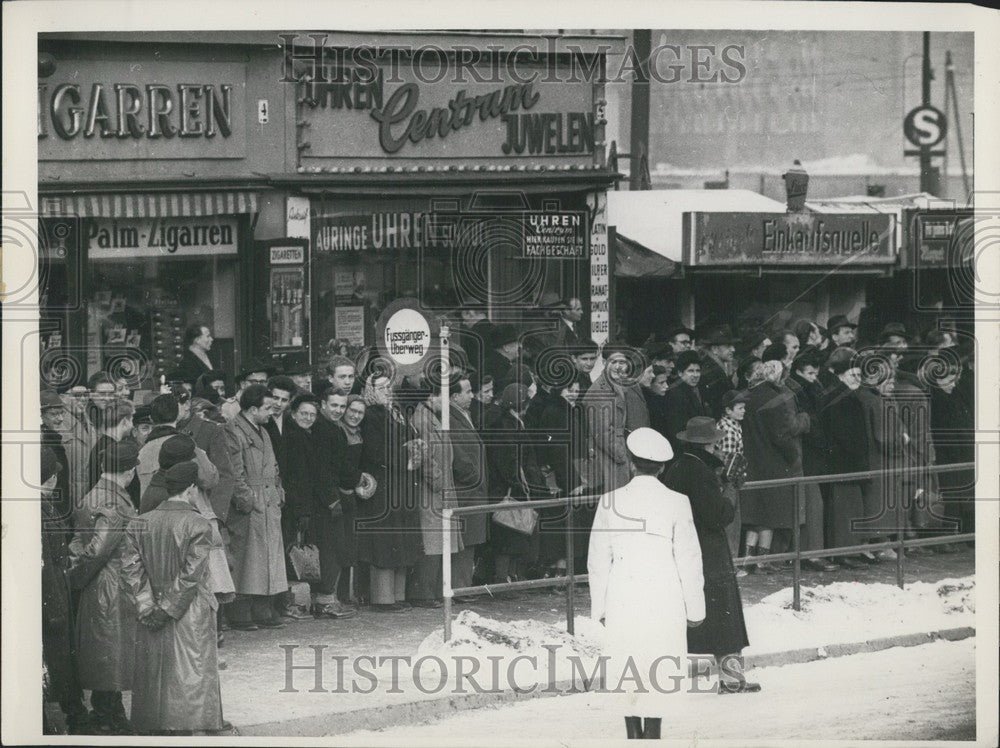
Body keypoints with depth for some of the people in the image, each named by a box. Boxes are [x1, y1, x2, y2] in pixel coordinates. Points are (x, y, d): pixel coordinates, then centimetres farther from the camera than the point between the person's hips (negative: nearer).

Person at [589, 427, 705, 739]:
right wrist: (695, 608, 7)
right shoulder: (676, 503, -6)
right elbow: (689, 560, -2)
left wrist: (600, 607, 13)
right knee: (658, 667, 3)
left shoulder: (610, 502, -2)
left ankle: (633, 732, 12)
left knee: (627, 669, 10)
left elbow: (598, 561, 3)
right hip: (663, 600, -2)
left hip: (622, 599, 2)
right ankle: (652, 733, 1)